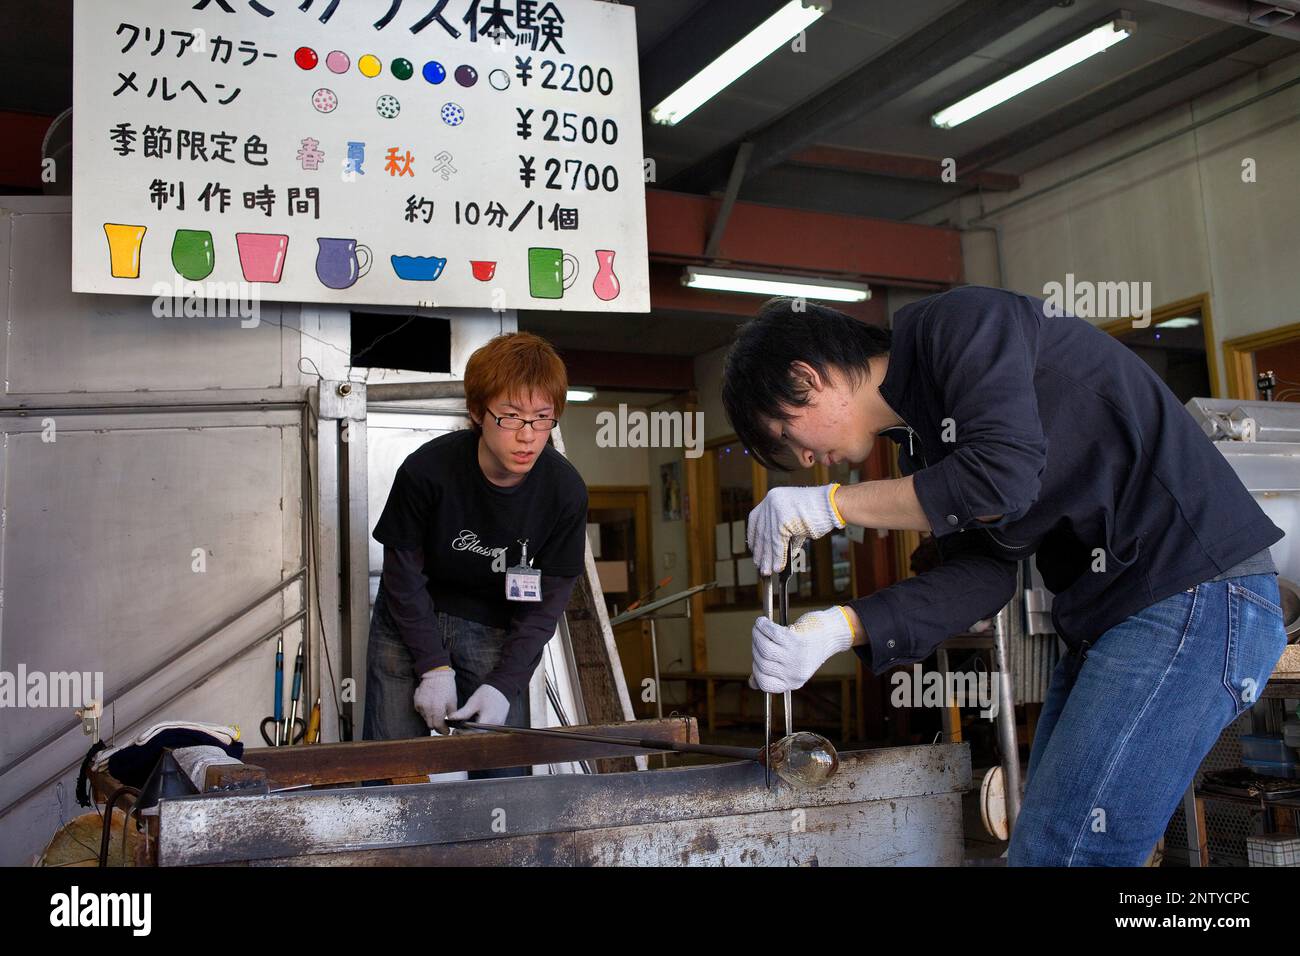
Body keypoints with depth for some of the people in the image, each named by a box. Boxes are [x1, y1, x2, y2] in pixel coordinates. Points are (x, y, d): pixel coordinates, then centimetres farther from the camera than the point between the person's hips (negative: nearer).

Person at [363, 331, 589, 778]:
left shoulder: (565, 490, -19)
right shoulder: (426, 470, -24)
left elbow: (546, 602, -12)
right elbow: (405, 575, -12)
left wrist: (503, 685, -19)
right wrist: (433, 668, -16)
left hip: (495, 631, 1)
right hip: (411, 623, -1)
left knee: (503, 769, -3)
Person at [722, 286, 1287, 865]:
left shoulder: (959, 322, -10)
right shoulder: (922, 446, 14)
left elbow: (1004, 475, -24)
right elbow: (981, 572, 3)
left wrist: (830, 504, -13)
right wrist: (837, 628, -10)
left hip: (1196, 594, -9)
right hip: (1103, 621, 10)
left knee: (1057, 853, -12)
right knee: (1043, 841, 12)